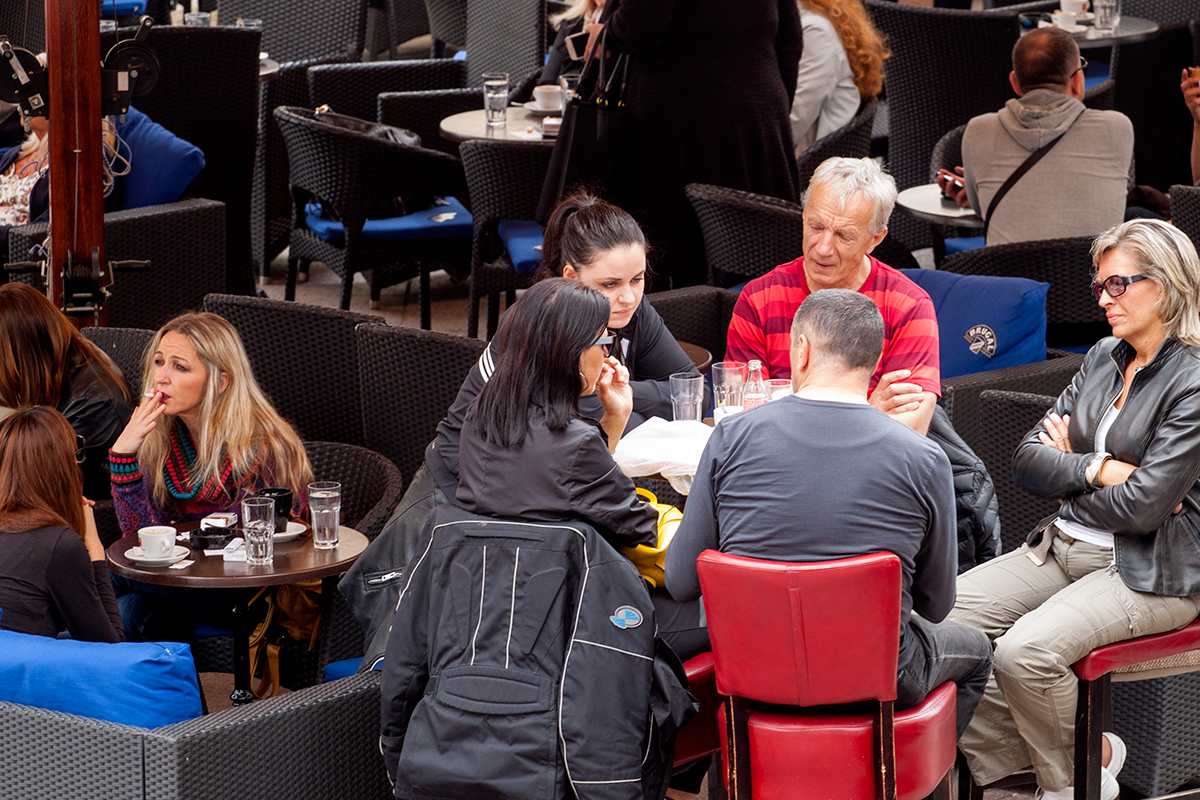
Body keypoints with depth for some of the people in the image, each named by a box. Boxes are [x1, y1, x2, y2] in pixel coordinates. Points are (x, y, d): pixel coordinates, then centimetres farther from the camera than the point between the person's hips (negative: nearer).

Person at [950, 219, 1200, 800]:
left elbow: (1142, 506, -18)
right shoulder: (1102, 359, 11)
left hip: (1146, 572, -8)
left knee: (1024, 653, -30)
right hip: (1062, 549, 8)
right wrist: (1100, 470, -11)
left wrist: (1067, 468, -2)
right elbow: (1026, 463, 7)